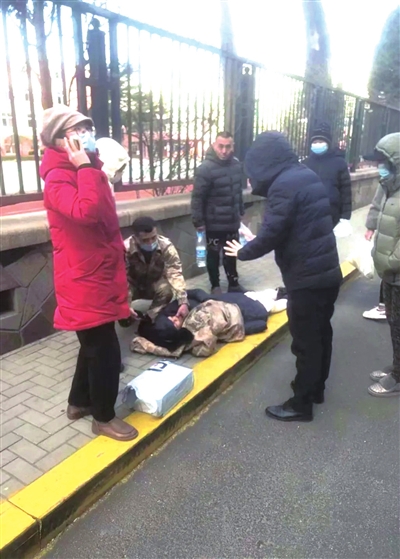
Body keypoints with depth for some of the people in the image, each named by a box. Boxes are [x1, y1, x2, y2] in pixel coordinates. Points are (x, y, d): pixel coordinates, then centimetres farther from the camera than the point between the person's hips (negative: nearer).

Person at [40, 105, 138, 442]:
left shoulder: (84, 171, 13)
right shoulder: (59, 179, -16)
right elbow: (87, 212, -37)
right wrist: (86, 168, -25)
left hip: (100, 276, 10)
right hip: (85, 282, -10)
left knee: (94, 345, 21)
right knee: (105, 351, 1)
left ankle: (79, 402, 40)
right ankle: (103, 417, 21)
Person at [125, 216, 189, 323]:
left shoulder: (166, 246, -28)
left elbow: (176, 274, -34)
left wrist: (183, 302, -45)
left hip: (155, 283, 1)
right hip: (134, 285, 0)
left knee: (167, 290, -32)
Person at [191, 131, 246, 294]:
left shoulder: (237, 165, 2)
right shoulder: (205, 168, -16)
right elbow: (197, 198, -16)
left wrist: (241, 212, 16)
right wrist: (198, 221, -18)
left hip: (232, 221, 5)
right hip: (214, 223, -5)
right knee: (213, 255, 9)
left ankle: (234, 283, 32)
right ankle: (215, 286, 25)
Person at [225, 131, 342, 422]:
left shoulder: (284, 184, -17)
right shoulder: (307, 175, 12)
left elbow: (271, 235, -20)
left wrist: (243, 252, -2)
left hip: (307, 278, -10)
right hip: (328, 271, 10)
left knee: (306, 341, 2)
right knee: (321, 334, 20)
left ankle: (301, 404, 17)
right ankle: (316, 388, 37)